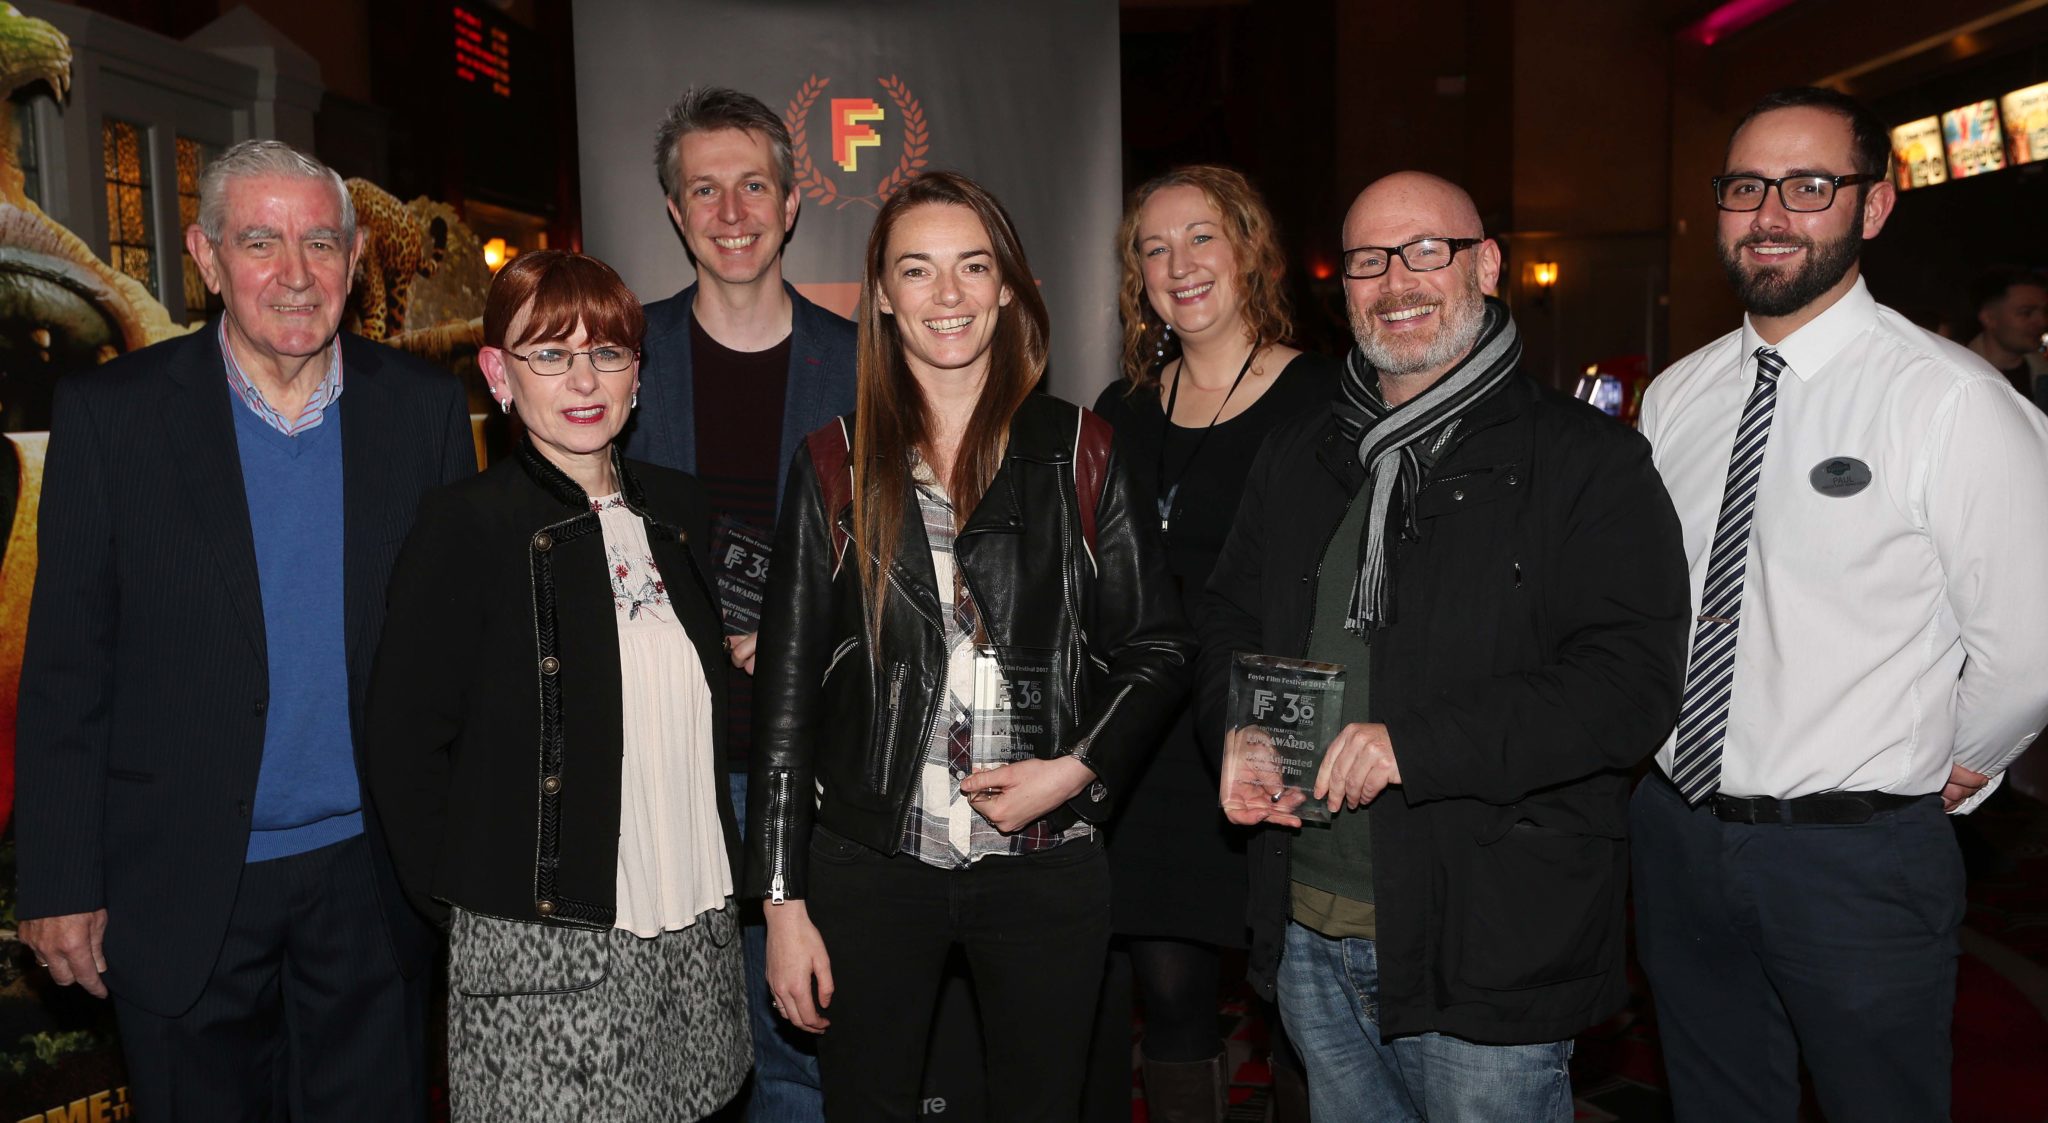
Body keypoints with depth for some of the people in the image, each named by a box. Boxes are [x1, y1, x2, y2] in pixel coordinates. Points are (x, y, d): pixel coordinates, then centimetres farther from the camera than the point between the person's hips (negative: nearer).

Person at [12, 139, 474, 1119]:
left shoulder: (424, 408, -1)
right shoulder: (110, 413, -5)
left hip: (373, 879, 1)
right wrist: (61, 885, -3)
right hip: (183, 886, -1)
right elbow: (66, 671, -3)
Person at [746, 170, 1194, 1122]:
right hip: (873, 863, 0)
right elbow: (789, 686, 1)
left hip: (1046, 866, 0)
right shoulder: (835, 466, 1)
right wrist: (782, 899, -1)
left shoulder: (1077, 454, 1)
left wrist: (1074, 768, -11)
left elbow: (1158, 645, 5)